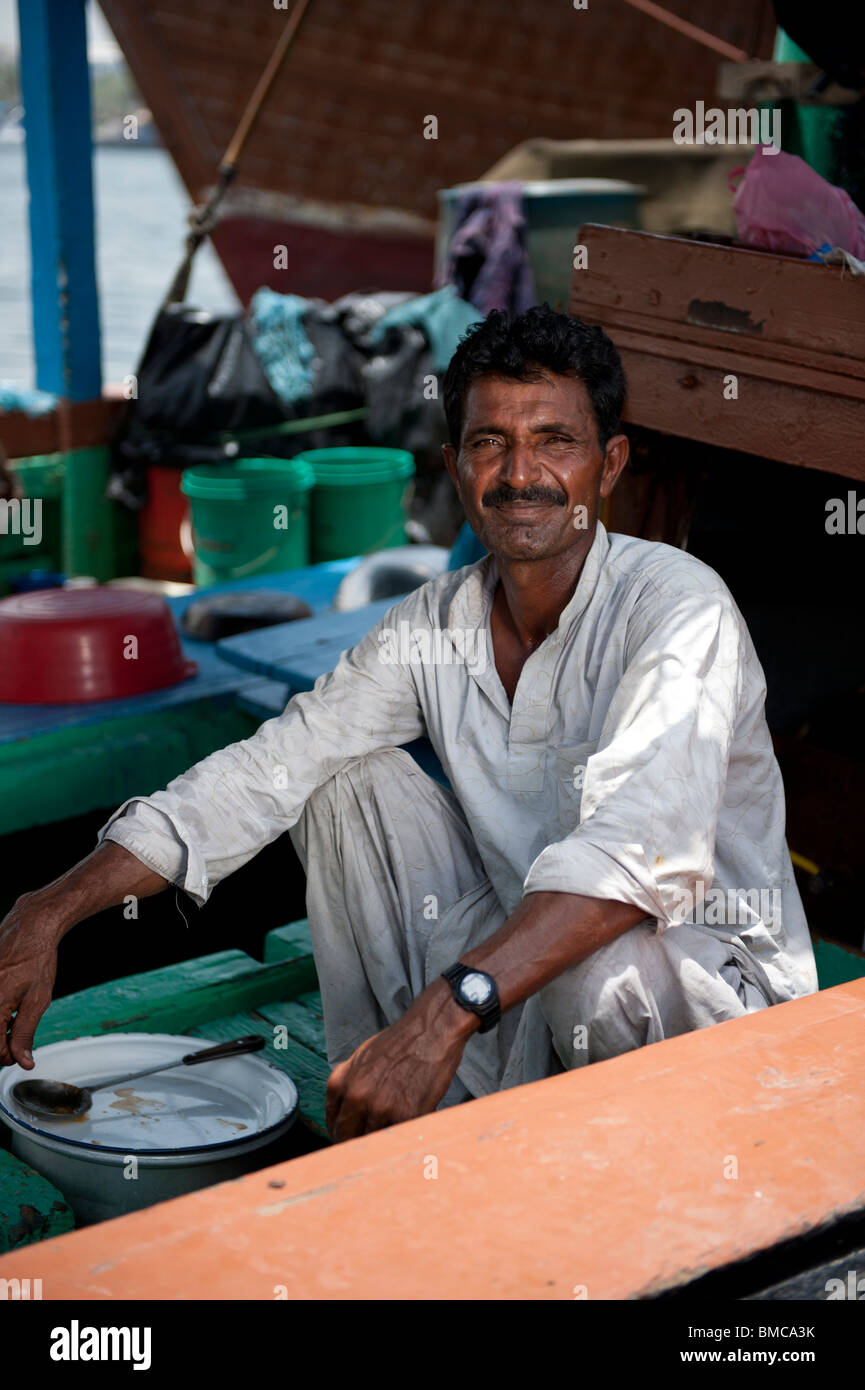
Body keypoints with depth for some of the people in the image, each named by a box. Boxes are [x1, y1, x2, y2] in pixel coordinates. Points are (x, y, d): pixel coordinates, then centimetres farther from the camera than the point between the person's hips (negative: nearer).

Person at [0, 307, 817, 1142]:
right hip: (520, 965, 6)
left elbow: (643, 852, -37)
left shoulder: (679, 609, -22)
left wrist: (447, 1014, -48)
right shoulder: (435, 625, -2)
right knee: (347, 777, -4)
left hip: (716, 985, -5)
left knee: (598, 971, -38)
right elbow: (262, 775, -5)